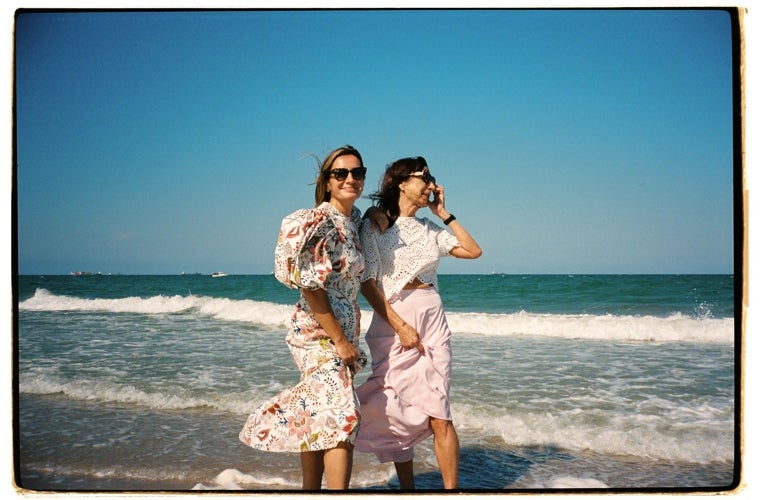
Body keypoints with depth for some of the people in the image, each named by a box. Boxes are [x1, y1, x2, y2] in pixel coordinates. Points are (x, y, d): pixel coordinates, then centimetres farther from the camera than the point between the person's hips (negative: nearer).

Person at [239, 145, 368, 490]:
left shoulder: (354, 219, 12)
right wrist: (340, 340, -17)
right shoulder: (321, 222, -15)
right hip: (320, 333, -9)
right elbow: (309, 286, -19)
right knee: (341, 418, -13)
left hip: (341, 332, 9)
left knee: (317, 419, 15)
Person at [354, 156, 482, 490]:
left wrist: (443, 213, 10)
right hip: (391, 324, -3)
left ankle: (451, 489, 2)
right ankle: (407, 488, 13)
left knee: (438, 415, -3)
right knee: (397, 414, 1)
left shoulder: (429, 228, 14)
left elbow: (473, 251, 11)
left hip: (433, 323, 3)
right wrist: (400, 326, -14)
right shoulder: (374, 224, -1)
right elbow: (367, 283, -6)